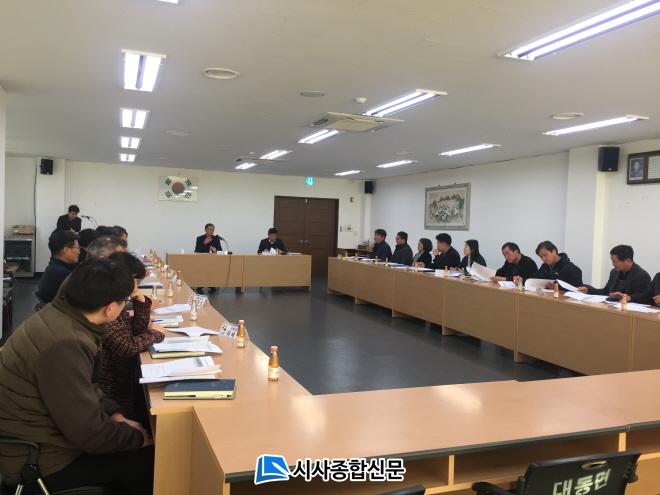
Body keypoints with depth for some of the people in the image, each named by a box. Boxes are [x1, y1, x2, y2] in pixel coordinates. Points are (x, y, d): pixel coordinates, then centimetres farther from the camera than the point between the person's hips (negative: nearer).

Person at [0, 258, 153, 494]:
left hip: (34, 439, 9)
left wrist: (115, 414, 2)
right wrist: (138, 437, -11)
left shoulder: (58, 315, -3)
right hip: (40, 461, -9)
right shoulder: (66, 346, -32)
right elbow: (90, 434, -27)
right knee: (152, 459, -3)